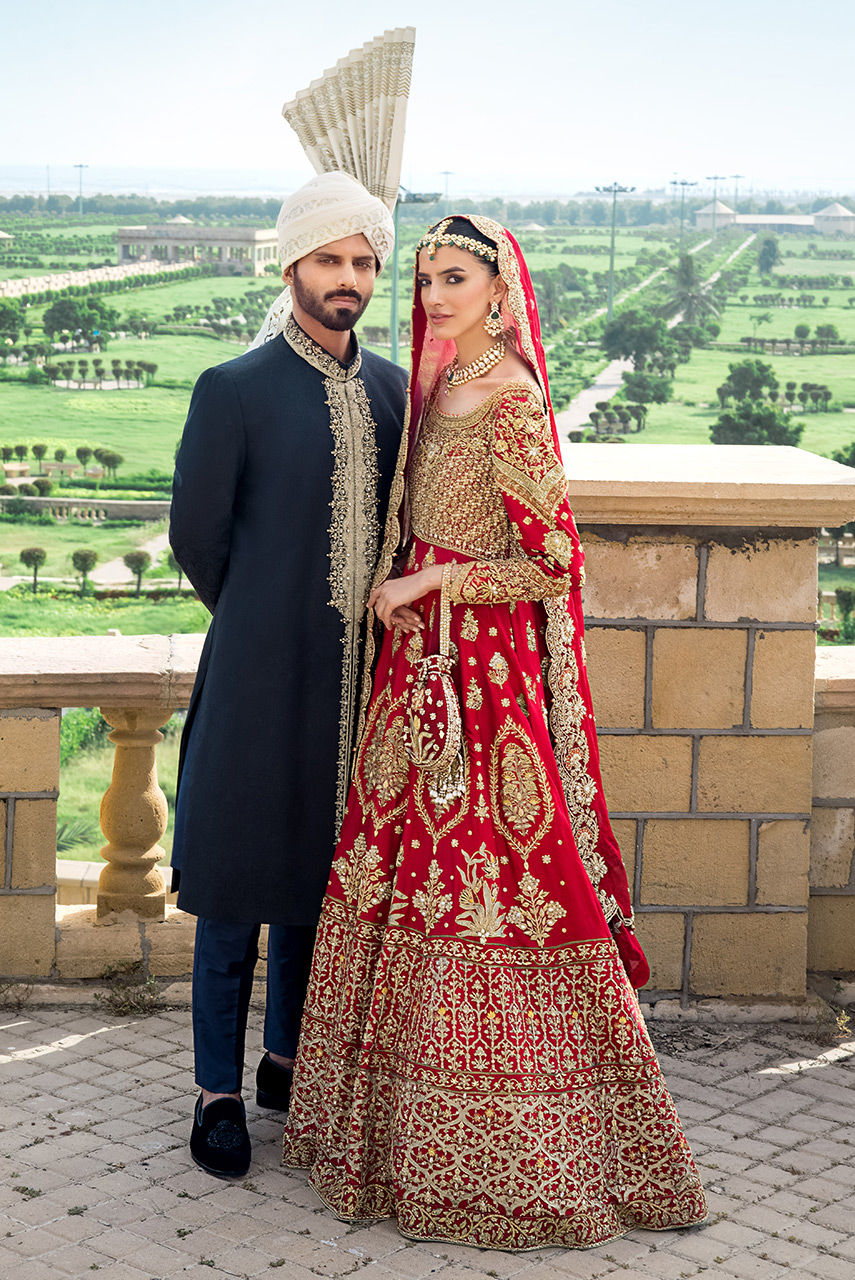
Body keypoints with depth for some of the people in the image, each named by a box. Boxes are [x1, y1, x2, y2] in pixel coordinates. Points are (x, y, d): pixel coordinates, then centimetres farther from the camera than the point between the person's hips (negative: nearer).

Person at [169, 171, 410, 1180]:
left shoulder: (393, 389, 8)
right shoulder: (235, 391, -7)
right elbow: (195, 535, -2)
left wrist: (361, 621, 10)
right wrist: (264, 624, 8)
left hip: (359, 679, 5)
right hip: (263, 679, -4)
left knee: (321, 879, 15)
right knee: (237, 887, 3)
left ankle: (290, 1058, 32)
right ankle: (219, 1091, 16)